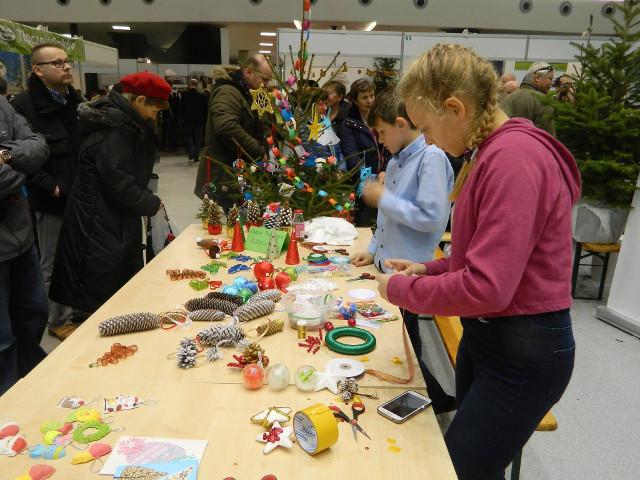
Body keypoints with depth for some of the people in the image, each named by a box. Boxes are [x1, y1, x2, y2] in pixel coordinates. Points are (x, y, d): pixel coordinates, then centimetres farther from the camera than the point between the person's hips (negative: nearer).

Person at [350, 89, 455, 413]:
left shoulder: (432, 158, -16)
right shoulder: (396, 160, 10)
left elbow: (432, 218, -24)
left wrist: (383, 198, -18)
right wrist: (373, 251, 14)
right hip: (387, 266, 9)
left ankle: (438, 400, 28)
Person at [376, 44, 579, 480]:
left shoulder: (513, 156, -25)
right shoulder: (494, 151, 7)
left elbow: (487, 287, -29)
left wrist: (401, 289, -15)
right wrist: (428, 269, 4)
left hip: (525, 351, -9)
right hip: (487, 335, 9)